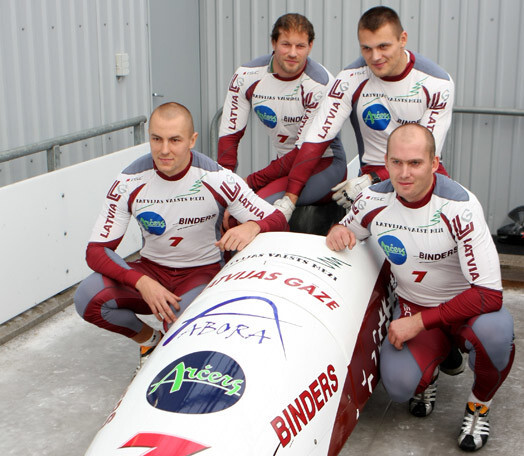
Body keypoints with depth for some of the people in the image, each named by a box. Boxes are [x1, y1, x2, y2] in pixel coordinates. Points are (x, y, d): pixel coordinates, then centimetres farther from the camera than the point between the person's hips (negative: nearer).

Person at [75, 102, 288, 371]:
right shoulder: (130, 182, -12)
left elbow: (278, 221, -13)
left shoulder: (216, 179, -17)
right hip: (152, 270, 3)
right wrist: (142, 282, -30)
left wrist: (252, 227, -38)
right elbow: (96, 250, -12)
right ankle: (149, 340, 6)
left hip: (203, 272, -2)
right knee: (87, 298, -24)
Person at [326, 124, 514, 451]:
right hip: (412, 306, 2)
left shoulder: (459, 206, -27)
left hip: (467, 305, -2)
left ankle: (480, 405, -4)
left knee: (493, 331, -38)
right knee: (399, 385, -26)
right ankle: (427, 375, 15)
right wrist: (338, 232, -16)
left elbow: (489, 294, -29)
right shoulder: (374, 200, -12)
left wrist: (420, 323, -28)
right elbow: (347, 234, 11)